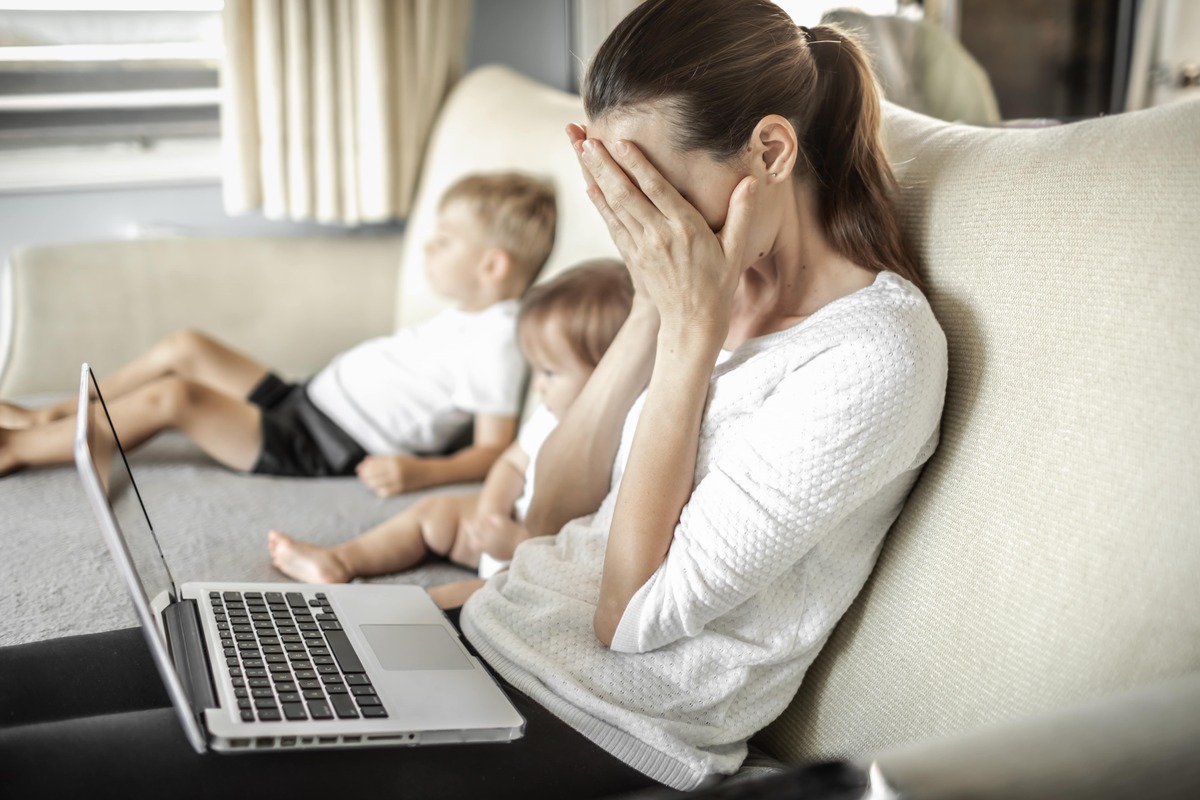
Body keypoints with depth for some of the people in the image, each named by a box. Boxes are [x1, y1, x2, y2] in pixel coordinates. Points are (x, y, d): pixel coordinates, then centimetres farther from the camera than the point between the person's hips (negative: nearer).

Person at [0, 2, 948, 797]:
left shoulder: (875, 355, -18)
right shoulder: (721, 283, 7)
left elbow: (631, 617, -17)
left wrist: (691, 330, -18)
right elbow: (551, 512, 6)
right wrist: (655, 308, -5)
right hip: (501, 630, 8)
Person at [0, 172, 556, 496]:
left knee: (172, 397, -18)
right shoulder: (464, 318, 11)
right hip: (306, 399, 10)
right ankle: (52, 417, 26)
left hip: (318, 450, -10)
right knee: (185, 347, 12)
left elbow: (494, 451, -22)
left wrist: (421, 472, -35)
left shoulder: (493, 344, -18)